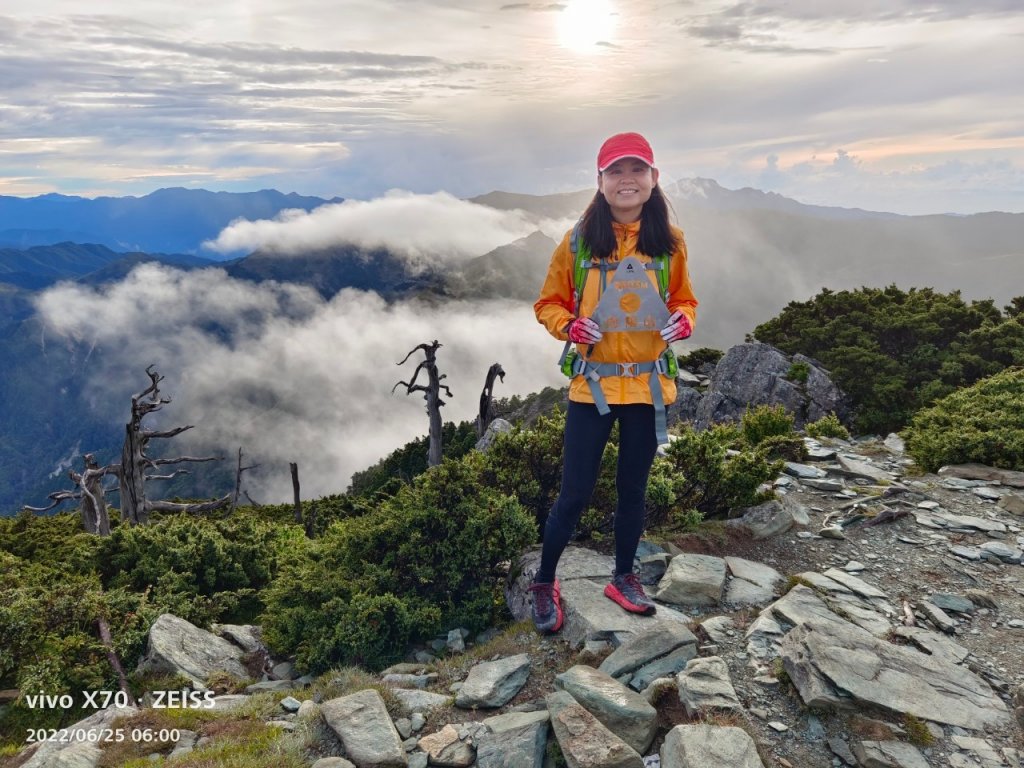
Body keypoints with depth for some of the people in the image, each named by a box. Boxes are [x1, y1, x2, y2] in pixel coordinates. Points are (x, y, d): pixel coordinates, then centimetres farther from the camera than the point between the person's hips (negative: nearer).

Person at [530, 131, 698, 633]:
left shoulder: (670, 241, 1)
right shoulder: (579, 239, -5)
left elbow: (683, 300, 12)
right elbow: (548, 303, 2)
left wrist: (683, 321, -10)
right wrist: (569, 326, -18)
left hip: (649, 385, 3)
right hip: (593, 385, -2)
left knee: (633, 489, 16)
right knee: (575, 493, 2)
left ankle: (624, 578, 37)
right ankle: (545, 582, 25)